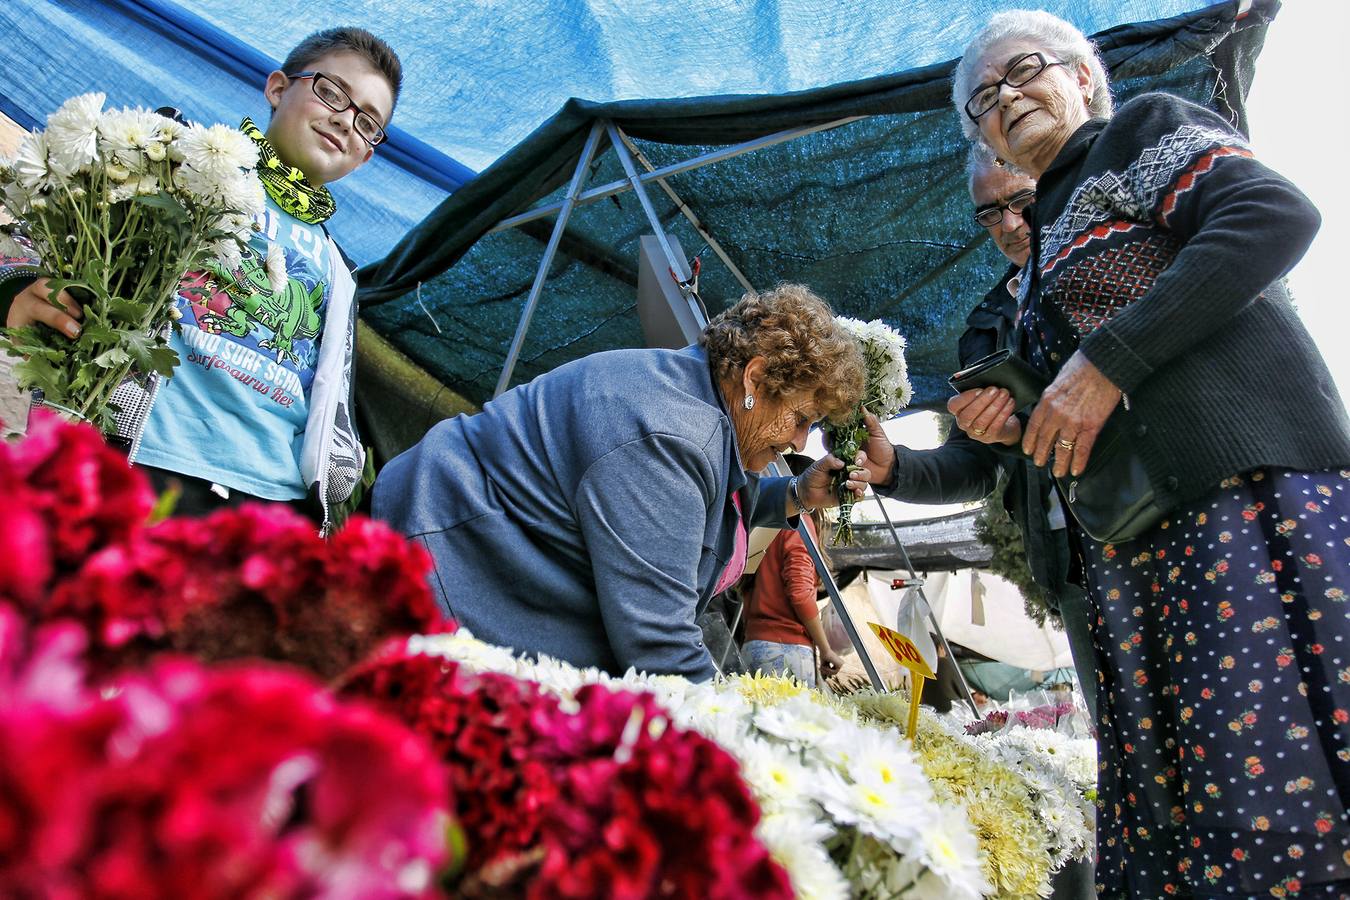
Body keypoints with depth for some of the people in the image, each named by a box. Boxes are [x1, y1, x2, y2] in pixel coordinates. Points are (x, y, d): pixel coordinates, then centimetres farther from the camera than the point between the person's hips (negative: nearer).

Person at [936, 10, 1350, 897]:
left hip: (1248, 487, -7)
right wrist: (1015, 428, 8)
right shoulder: (1044, 253, 28)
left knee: (1271, 772, -16)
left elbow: (1278, 213, -12)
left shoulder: (1147, 129, 9)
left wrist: (1107, 359, -15)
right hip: (1134, 541, 7)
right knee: (1173, 803, 1)